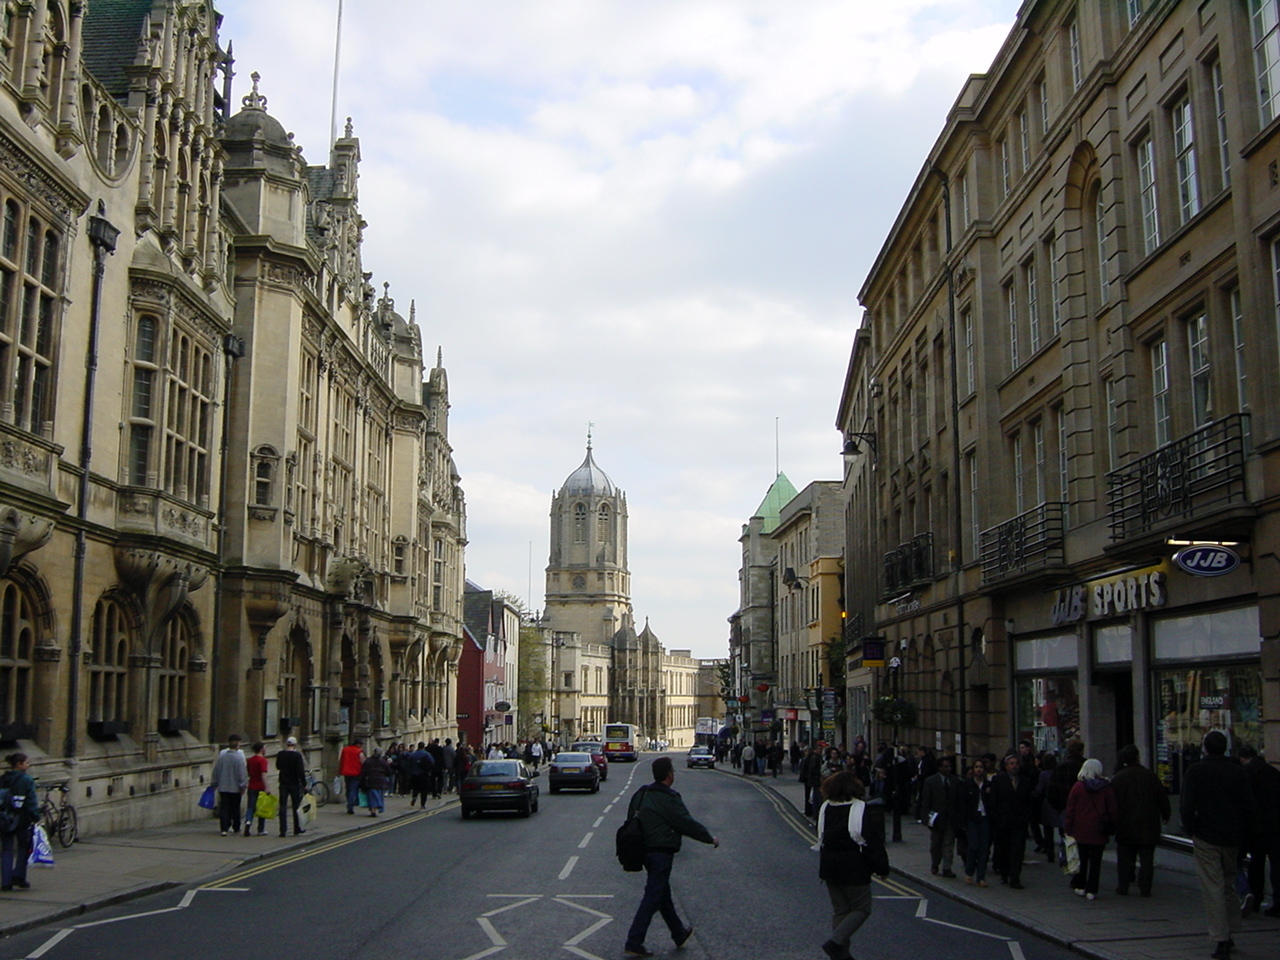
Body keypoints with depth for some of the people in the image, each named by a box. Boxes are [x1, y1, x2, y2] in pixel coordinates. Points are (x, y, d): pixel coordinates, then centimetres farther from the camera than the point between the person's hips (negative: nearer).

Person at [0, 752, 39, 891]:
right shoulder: (26, 779, -10)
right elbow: (31, 801, -14)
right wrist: (36, 817, -10)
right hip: (22, 820, -5)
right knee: (24, 848, 11)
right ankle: (18, 877, 2)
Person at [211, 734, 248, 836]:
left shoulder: (221, 756, -1)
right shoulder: (239, 756, -12)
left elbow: (215, 771, 6)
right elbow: (243, 773, -11)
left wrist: (215, 784, 17)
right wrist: (243, 786, -3)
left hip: (223, 787, 2)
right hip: (235, 787, -2)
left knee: (224, 808, 2)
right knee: (235, 808, 12)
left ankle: (224, 828, -9)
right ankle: (236, 828, 23)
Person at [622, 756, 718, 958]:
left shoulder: (641, 794, 7)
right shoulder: (668, 799, -18)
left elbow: (631, 820, 16)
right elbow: (687, 824, -16)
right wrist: (710, 838, -3)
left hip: (644, 849, 9)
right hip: (661, 852, -9)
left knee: (663, 894, 20)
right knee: (653, 898, -5)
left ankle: (679, 934, 36)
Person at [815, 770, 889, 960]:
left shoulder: (825, 808, 2)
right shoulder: (863, 810, -16)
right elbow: (873, 842, -14)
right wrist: (882, 868, -5)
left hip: (828, 866, 6)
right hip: (854, 868, -6)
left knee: (839, 909, 16)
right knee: (861, 909, 6)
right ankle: (836, 942, -9)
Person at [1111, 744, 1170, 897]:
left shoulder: (1117, 778, -6)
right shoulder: (1150, 776, -2)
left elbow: (1112, 802, -4)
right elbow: (1162, 798, 6)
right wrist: (1165, 816, 20)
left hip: (1125, 827, -1)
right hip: (1148, 825, 1)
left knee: (1124, 858, 8)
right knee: (1146, 858, 6)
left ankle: (1123, 886, 8)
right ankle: (1145, 888, 3)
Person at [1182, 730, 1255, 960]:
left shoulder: (1195, 771, -8)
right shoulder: (1238, 771, 1)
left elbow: (1186, 805, -13)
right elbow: (1249, 806, 2)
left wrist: (1191, 829, 0)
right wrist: (1241, 833, 11)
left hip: (1206, 839, -4)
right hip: (1233, 839, 4)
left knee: (1213, 889, -2)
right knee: (1229, 885, 18)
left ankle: (1221, 941, -6)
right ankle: (1229, 935, 24)